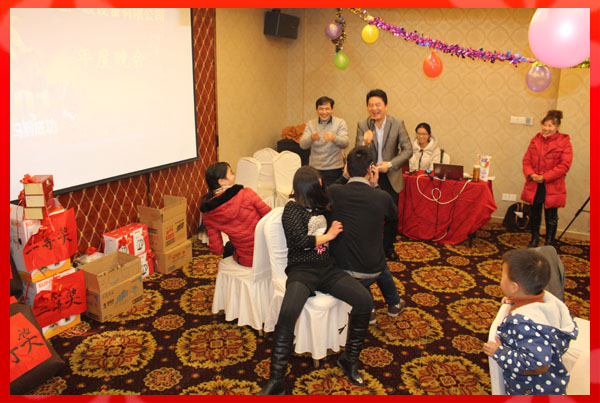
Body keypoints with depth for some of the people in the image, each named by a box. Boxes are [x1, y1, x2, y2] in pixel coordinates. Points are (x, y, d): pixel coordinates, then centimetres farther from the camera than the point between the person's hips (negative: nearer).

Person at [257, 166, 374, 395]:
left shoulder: (320, 206, 17)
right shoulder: (293, 209, -1)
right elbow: (300, 241, -14)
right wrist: (328, 235, -3)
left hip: (327, 268, 6)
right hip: (302, 270, -6)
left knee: (364, 300, -16)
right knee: (288, 313, -33)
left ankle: (349, 359, 5)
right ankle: (276, 381, -19)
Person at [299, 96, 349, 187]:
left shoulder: (340, 123, 1)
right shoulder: (310, 124, 6)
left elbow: (345, 143, -14)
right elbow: (302, 145, -7)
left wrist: (334, 138, -36)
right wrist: (311, 138, -30)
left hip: (334, 169, -1)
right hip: (314, 169, 2)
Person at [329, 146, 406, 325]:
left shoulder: (333, 191, -15)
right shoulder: (382, 197, -14)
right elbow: (393, 213, 10)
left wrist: (345, 176, 4)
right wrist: (375, 186, 5)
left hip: (340, 268, 1)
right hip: (371, 271, -1)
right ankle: (394, 304, 53)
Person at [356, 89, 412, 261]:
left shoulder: (398, 124, -8)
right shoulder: (362, 125, -7)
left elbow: (408, 150, -7)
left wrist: (390, 164, -19)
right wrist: (365, 143, -31)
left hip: (390, 177, 0)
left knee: (392, 215, 10)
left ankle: (389, 247, 29)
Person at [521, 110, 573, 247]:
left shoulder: (564, 143, -6)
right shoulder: (536, 140, 7)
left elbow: (564, 165, -13)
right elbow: (526, 160, 6)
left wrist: (544, 177, -18)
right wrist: (531, 174, -12)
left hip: (553, 187, -4)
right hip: (534, 185, 4)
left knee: (551, 217, 6)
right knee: (535, 214, 15)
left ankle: (550, 244, 19)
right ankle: (534, 240, 30)